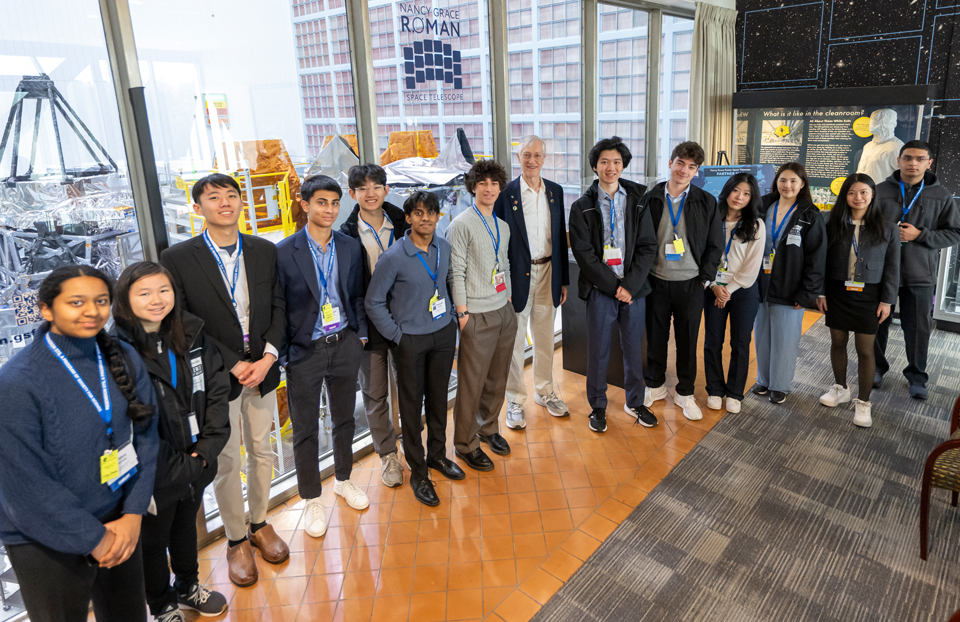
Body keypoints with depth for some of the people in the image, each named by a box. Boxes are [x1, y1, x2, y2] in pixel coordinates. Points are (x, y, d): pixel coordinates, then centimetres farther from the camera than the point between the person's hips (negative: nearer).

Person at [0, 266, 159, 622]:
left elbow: (145, 436, -1)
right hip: (46, 541, -4)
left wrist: (133, 514, -7)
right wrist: (94, 539, -12)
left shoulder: (124, 359, -5)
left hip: (119, 522, 4)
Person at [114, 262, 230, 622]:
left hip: (196, 464, 5)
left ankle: (188, 586, 52)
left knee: (186, 527, 27)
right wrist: (178, 467, -17)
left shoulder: (192, 335, -3)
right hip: (154, 475, -5)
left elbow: (217, 389, -3)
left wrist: (207, 447, -11)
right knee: (153, 541, 19)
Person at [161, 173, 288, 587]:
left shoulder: (265, 251, 2)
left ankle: (260, 523, 38)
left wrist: (269, 355, -12)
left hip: (262, 370, 3)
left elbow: (278, 306, 2)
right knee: (226, 463, 9)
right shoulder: (177, 258, -9)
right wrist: (233, 365, -15)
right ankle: (236, 540, 28)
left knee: (262, 453, 16)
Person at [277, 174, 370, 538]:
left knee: (344, 418, 18)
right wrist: (282, 355, -9)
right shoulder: (284, 252, -11)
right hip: (304, 351, -3)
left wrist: (361, 335, 3)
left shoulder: (351, 248, 2)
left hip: (345, 345, 4)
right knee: (306, 430, 8)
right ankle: (312, 500, 26)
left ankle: (344, 480, 40)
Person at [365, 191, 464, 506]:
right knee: (412, 405, 7)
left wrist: (451, 316, 9)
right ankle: (418, 473, 21)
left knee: (438, 397, 18)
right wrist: (396, 336, -10)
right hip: (410, 340, -5)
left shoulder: (444, 247, 0)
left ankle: (437, 454, 39)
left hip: (444, 334, 5)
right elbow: (373, 301, -9)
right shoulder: (395, 256, -16)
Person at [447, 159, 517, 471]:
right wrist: (463, 313, -13)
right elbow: (456, 273, -12)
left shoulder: (503, 226, 13)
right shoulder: (461, 225, -9)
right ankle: (465, 444, 15)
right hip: (478, 316, -7)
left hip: (504, 311, 7)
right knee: (472, 382, 0)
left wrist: (508, 299, 16)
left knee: (497, 378, 15)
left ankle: (488, 428, 34)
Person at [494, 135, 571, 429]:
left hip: (548, 273, 4)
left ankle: (545, 391, 33)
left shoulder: (555, 191, 6)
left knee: (545, 337, 16)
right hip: (518, 275, -4)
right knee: (515, 341, 6)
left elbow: (560, 237, 10)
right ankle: (515, 401, 19)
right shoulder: (506, 193, -8)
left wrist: (563, 279, 9)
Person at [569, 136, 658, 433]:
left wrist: (630, 285, -11)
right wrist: (614, 285, -12)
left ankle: (634, 402, 31)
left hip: (634, 288, 2)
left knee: (634, 347, 12)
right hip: (600, 289, -2)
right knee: (598, 350, 6)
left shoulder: (638, 201, 5)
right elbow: (584, 253, -7)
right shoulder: (582, 207, 0)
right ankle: (598, 406, 23)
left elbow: (648, 247, 1)